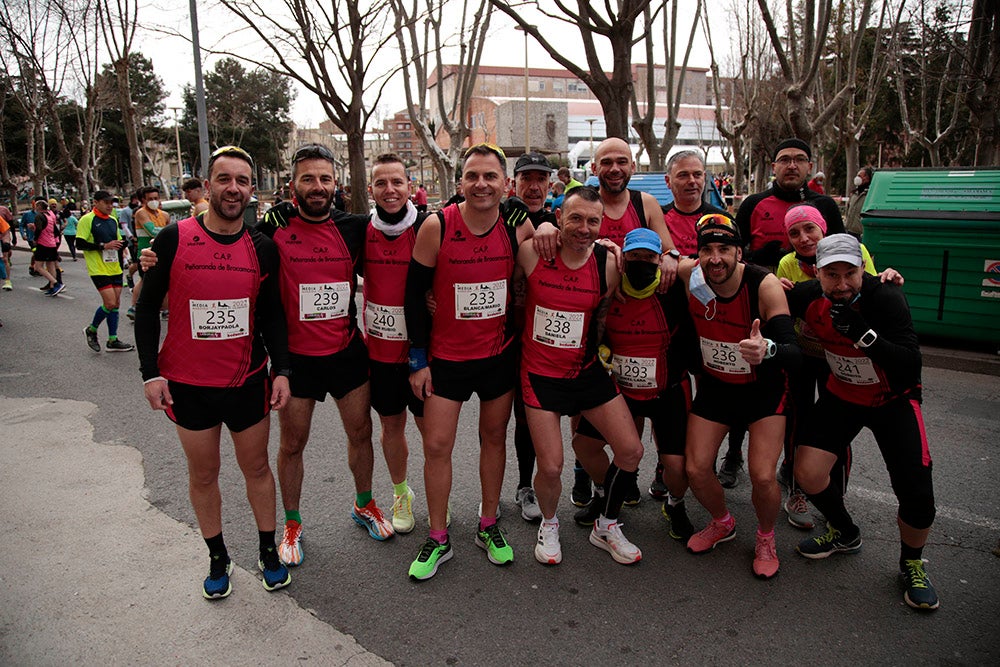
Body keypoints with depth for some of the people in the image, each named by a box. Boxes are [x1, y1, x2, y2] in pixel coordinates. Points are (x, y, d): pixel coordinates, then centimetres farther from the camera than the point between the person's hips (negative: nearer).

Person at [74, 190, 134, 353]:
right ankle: (91, 330, 12)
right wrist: (103, 246, -20)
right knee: (110, 303, -13)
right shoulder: (87, 219, -7)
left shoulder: (113, 220, 15)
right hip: (98, 269, -7)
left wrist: (125, 243, 5)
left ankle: (113, 340, 14)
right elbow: (80, 243, -13)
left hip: (114, 268, 7)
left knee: (116, 303, 6)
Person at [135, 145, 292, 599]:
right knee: (203, 474, 12)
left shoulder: (262, 247, -2)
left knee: (256, 467, 13)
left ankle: (268, 552, 31)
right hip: (188, 385, -1)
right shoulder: (174, 239, -7)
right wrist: (150, 371, -7)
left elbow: (272, 313, 3)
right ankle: (218, 558, 32)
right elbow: (148, 307, -1)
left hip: (248, 382, 1)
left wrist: (281, 369, -6)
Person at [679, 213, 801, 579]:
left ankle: (766, 538, 21)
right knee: (696, 469, -2)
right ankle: (722, 523, 32)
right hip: (715, 384, 3)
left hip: (763, 387, -3)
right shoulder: (689, 274, -19)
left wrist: (767, 350, -57)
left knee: (763, 477, -13)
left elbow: (793, 353, -35)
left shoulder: (765, 285, -28)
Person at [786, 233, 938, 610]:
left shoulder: (885, 298, -27)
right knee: (807, 471, -10)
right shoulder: (808, 297, -16)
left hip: (893, 399, -3)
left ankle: (911, 565, 22)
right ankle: (845, 535, 23)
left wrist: (865, 335, -47)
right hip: (842, 395, 3)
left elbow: (911, 365, -34)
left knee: (916, 495, -11)